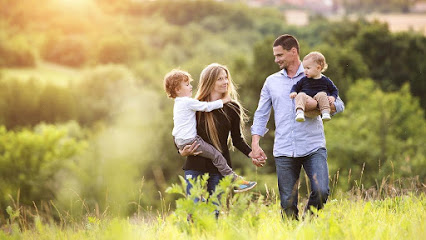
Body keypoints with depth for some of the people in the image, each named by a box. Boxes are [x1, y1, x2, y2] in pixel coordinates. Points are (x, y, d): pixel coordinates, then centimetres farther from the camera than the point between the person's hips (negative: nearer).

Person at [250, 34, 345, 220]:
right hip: (284, 151, 2)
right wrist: (255, 145, 3)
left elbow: (338, 105, 5)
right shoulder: (271, 81, 15)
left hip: (313, 147, -2)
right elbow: (261, 114, 15)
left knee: (321, 191, -16)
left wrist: (316, 104, -15)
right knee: (288, 203, 1)